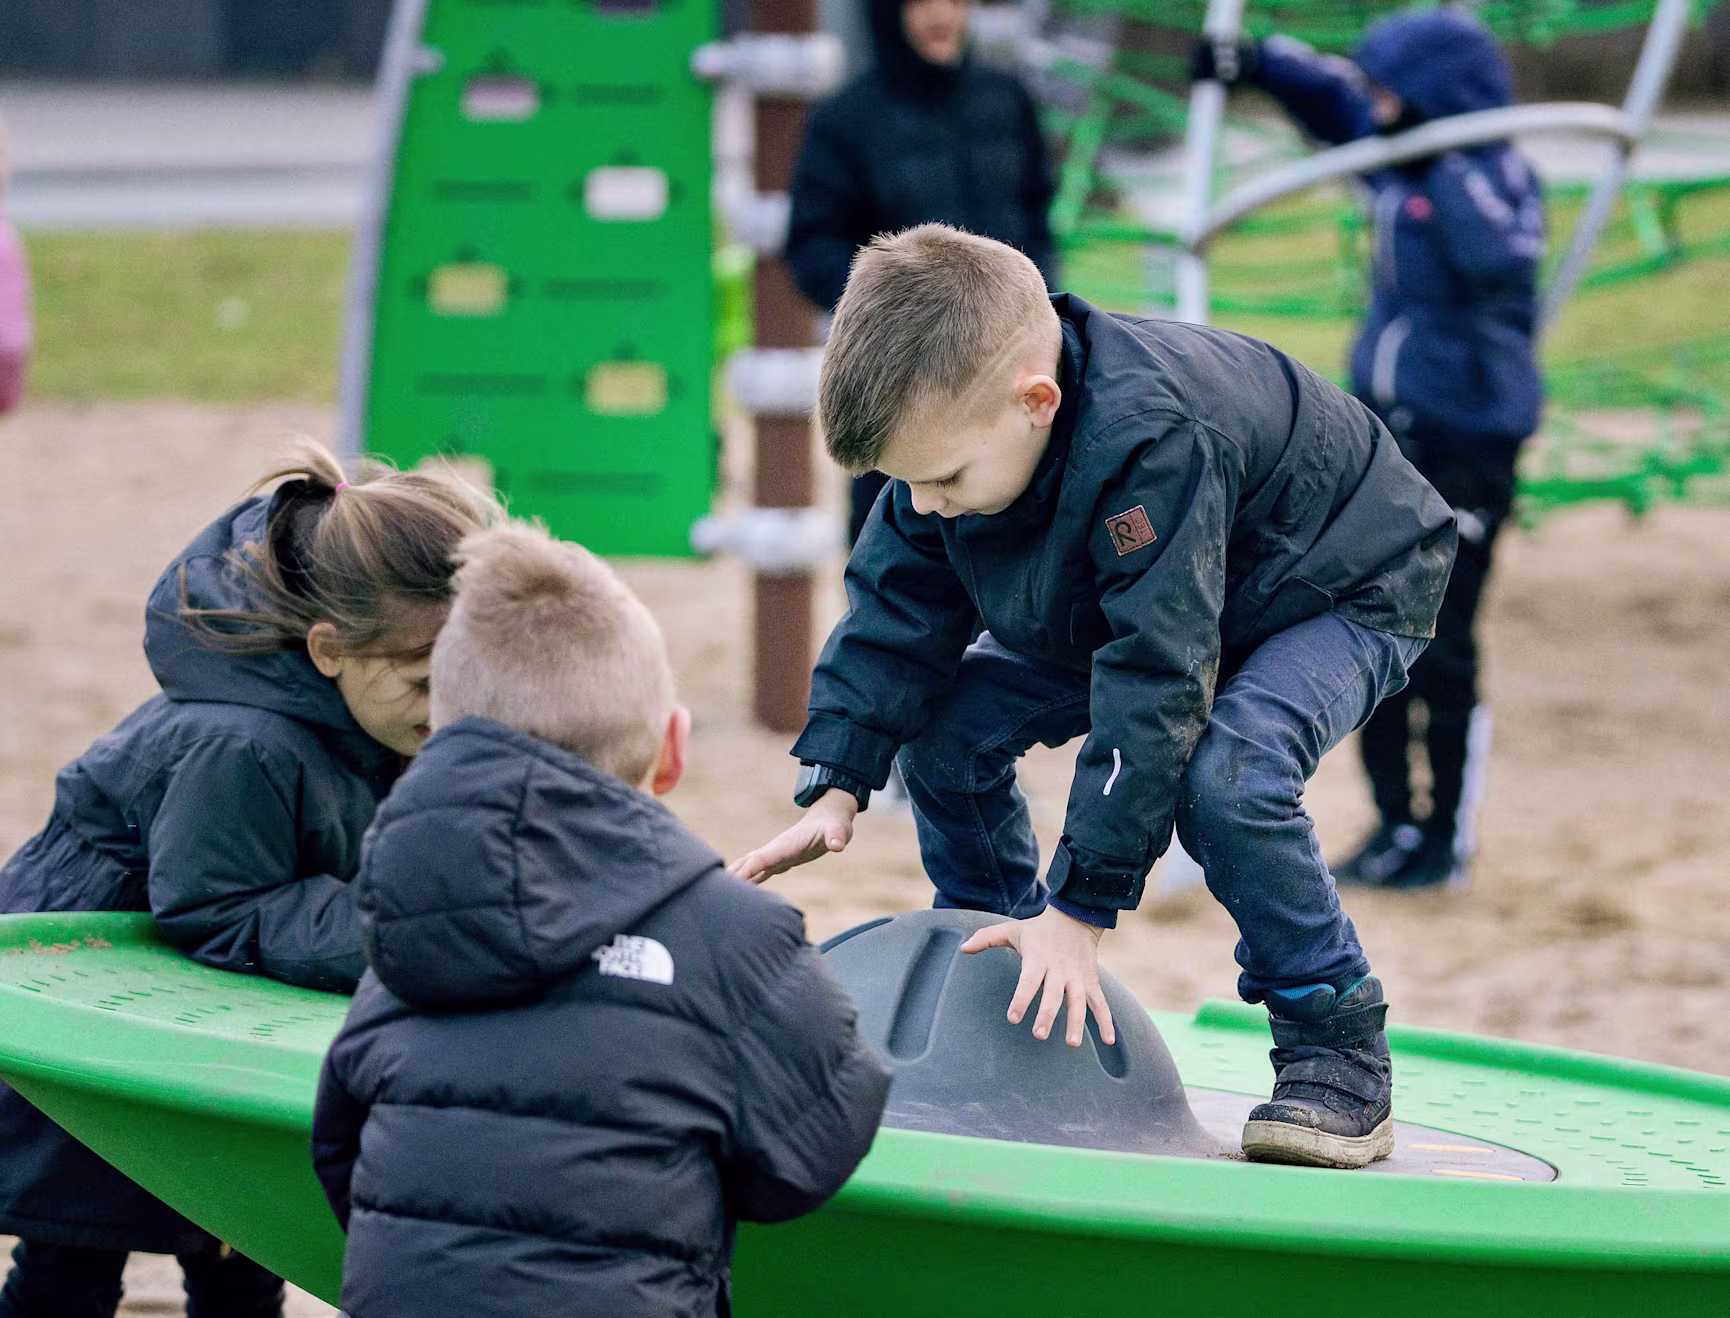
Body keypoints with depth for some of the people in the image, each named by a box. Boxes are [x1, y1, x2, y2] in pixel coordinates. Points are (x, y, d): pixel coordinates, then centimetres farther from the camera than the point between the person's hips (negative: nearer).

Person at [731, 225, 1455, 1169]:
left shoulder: (1151, 444, -44)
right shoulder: (954, 428, -19)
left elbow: (1156, 684, -43)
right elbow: (896, 612, -5)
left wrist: (1082, 908, -41)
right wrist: (836, 787, -15)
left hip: (1341, 595, -8)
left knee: (1223, 777, -35)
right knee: (946, 720, -5)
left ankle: (1336, 1051, -17)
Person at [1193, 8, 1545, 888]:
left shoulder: (1496, 175, -17)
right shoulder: (1398, 159, 6)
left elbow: (1498, 258, -38)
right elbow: (1335, 97, 24)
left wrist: (1445, 170, -36)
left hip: (1465, 445, -9)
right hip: (1385, 431, 9)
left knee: (1439, 654, -4)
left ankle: (1449, 842, 9)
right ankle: (1397, 827, 25)